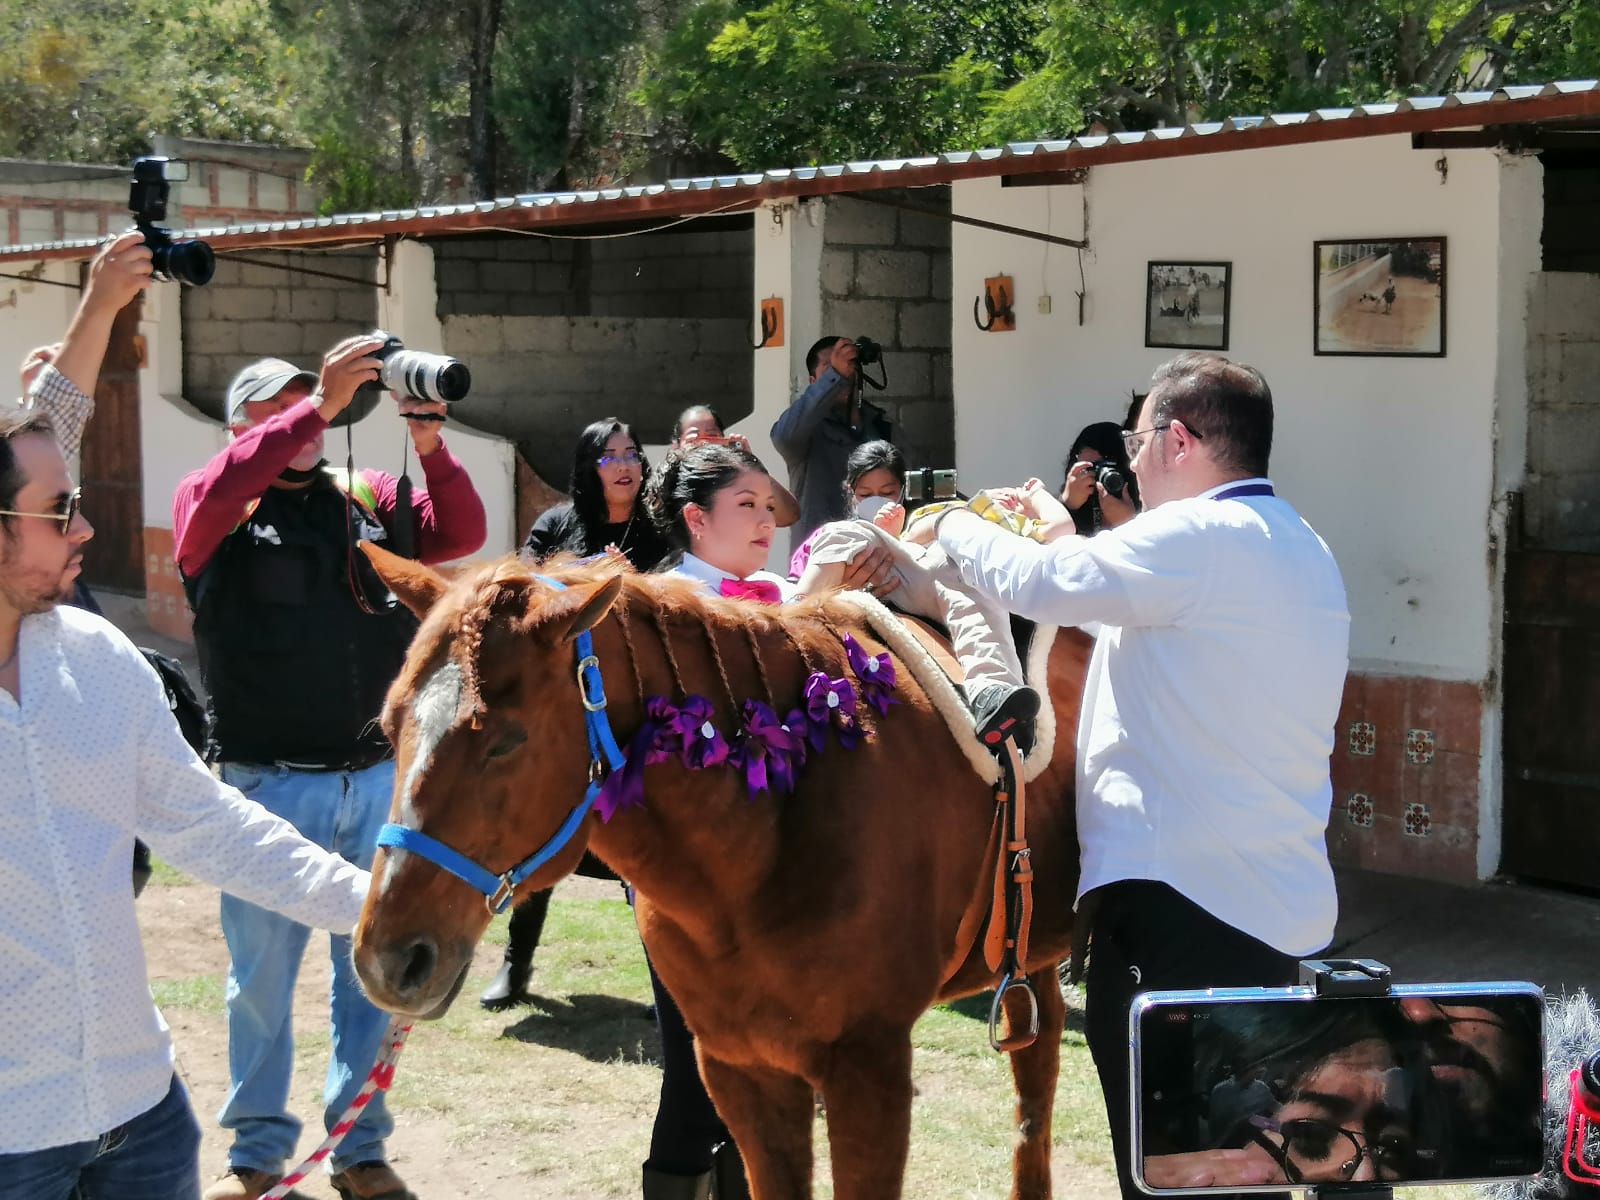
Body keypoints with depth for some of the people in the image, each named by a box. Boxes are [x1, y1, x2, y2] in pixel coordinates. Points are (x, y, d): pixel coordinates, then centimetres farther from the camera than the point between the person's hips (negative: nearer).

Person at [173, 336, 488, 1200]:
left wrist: (430, 445, -18)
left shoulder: (370, 500, 10)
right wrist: (320, 403, -28)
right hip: (269, 782, -3)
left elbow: (462, 535, -1)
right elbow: (219, 492, -23)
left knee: (372, 972, 11)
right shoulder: (212, 507, 0)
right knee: (261, 976, 8)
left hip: (381, 778, 3)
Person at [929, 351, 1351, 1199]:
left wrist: (953, 525, 5)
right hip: (1275, 894, 9)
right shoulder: (1298, 550, 16)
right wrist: (1063, 538, 26)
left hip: (1181, 890, -9)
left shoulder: (1200, 537, -14)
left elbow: (1034, 582, -14)